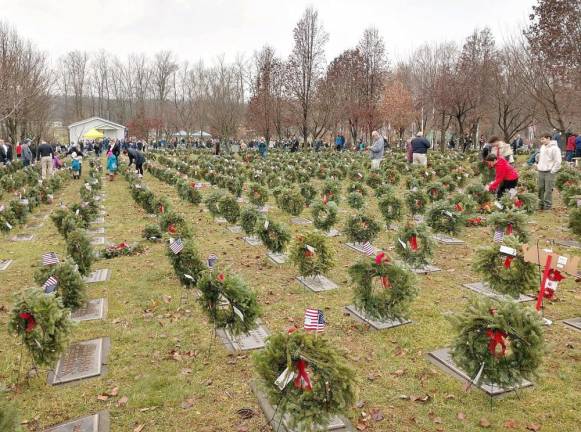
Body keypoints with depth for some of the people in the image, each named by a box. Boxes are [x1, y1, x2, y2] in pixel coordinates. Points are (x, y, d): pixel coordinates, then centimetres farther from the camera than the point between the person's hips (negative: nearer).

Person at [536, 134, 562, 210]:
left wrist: (552, 171, -14)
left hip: (549, 172, -7)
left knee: (548, 189, -4)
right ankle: (541, 203, 20)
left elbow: (558, 162, -13)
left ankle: (548, 205, 3)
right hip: (541, 172, 7)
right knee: (541, 188, 10)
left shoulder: (554, 148, -12)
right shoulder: (542, 147, 12)